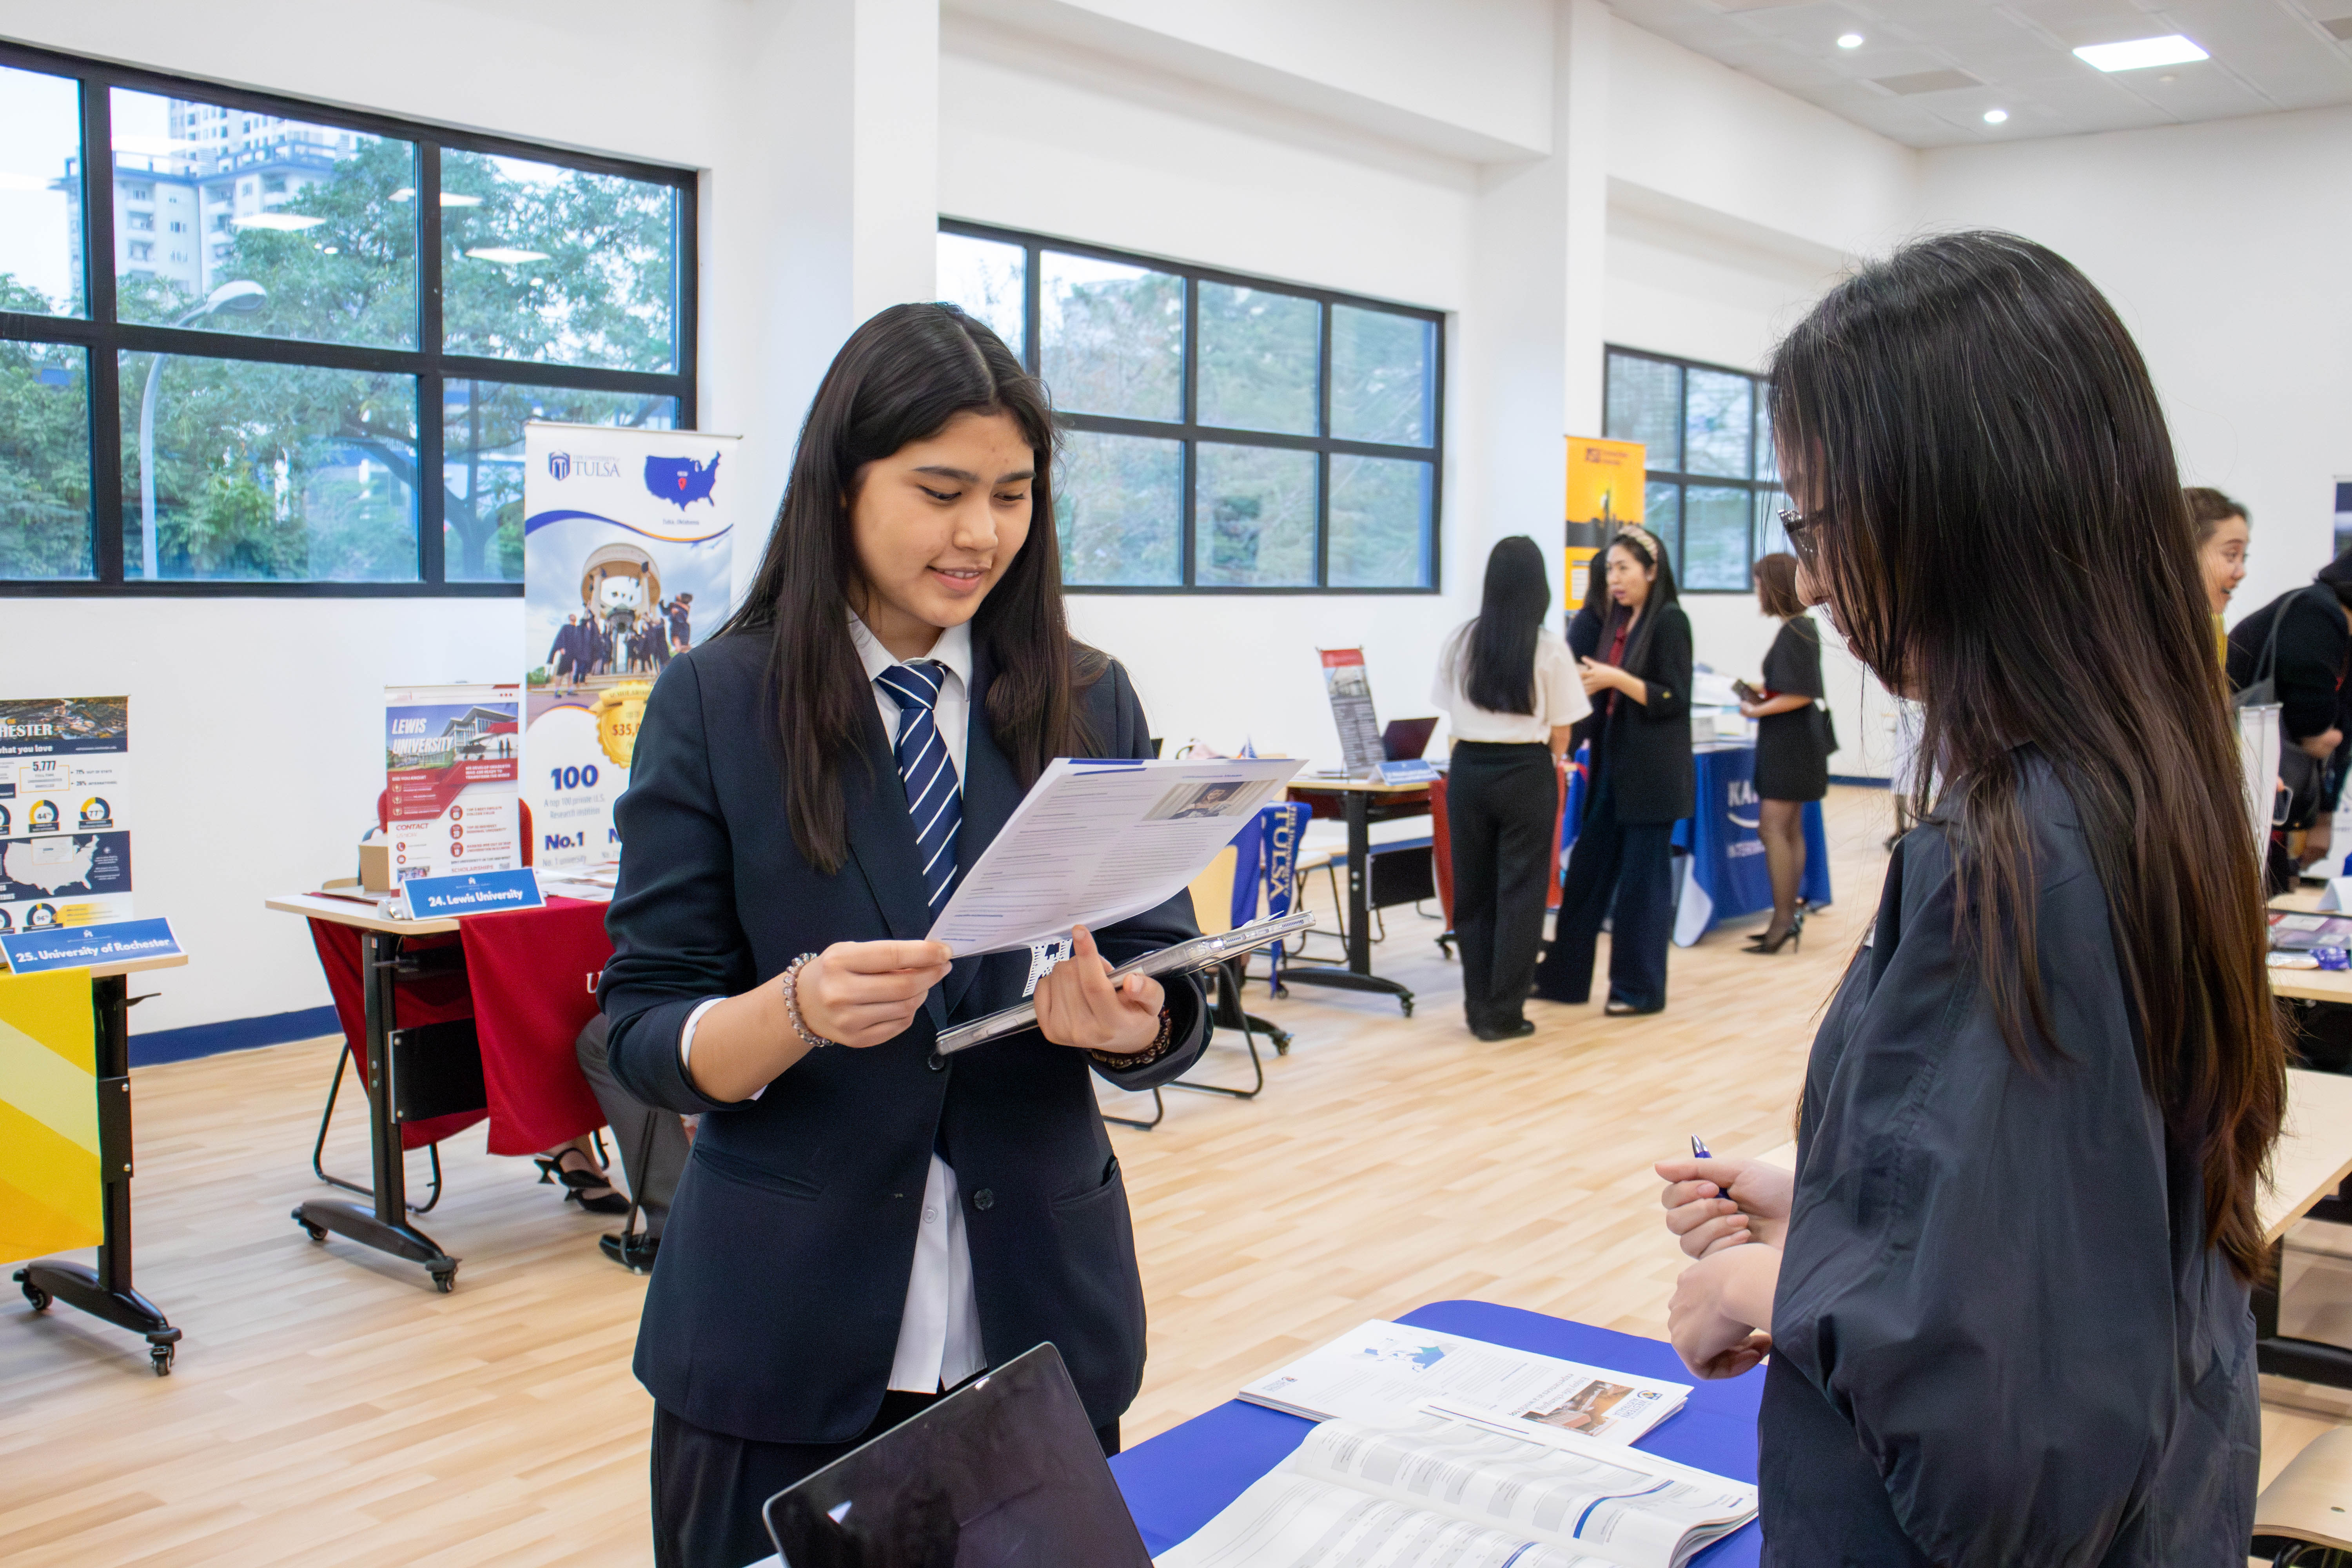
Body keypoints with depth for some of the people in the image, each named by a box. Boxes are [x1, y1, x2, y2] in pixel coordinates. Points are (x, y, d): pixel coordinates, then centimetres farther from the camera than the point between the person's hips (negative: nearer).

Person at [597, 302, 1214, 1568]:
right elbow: (641, 1034, -5)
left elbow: (1172, 980, 2)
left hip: (1041, 1314, 2)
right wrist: (800, 1010, -25)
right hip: (781, 1336, -2)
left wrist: (1124, 1020, -22)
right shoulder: (715, 703, -3)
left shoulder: (1088, 703, 3)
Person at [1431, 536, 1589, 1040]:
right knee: (1520, 891, 4)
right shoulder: (1549, 648, -8)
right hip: (1526, 772, -3)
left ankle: (1478, 1007, 19)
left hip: (1469, 768, 3)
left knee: (1473, 888, 12)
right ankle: (1504, 1013, 7)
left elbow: (1451, 714, 7)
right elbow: (1560, 731, -3)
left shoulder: (1460, 641, 1)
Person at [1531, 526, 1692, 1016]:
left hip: (1652, 771, -8)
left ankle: (1640, 988, 10)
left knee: (1642, 877, 0)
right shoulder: (1622, 621, 13)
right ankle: (1565, 976, 17)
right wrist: (1587, 683, 2)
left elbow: (1673, 699, -14)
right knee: (1587, 870, 9)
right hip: (1613, 764, 8)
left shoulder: (1669, 620, -9)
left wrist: (1615, 679, -20)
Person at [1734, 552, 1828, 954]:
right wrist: (1763, 694, 8)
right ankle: (1790, 918, 16)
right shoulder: (1802, 626, 12)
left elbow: (1801, 695, -22)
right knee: (1790, 830, 11)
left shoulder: (1795, 631, -16)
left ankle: (1784, 920, -9)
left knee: (1773, 828, -10)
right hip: (1791, 743, 10)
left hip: (1789, 742, -10)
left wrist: (1758, 710, -13)